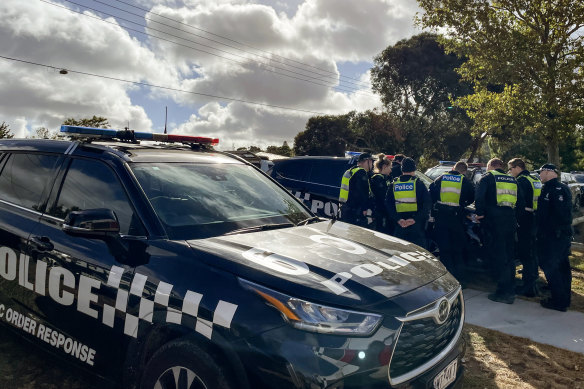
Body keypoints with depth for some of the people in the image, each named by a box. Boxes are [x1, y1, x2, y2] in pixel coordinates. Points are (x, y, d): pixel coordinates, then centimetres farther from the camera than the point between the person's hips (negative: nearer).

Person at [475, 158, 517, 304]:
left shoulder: (488, 177, 0)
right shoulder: (512, 180, 19)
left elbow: (479, 196, -15)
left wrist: (480, 213, -5)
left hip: (494, 220, -6)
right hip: (510, 219, 6)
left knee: (497, 255, -2)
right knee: (509, 256, 14)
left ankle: (503, 292, -2)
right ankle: (510, 291, 20)